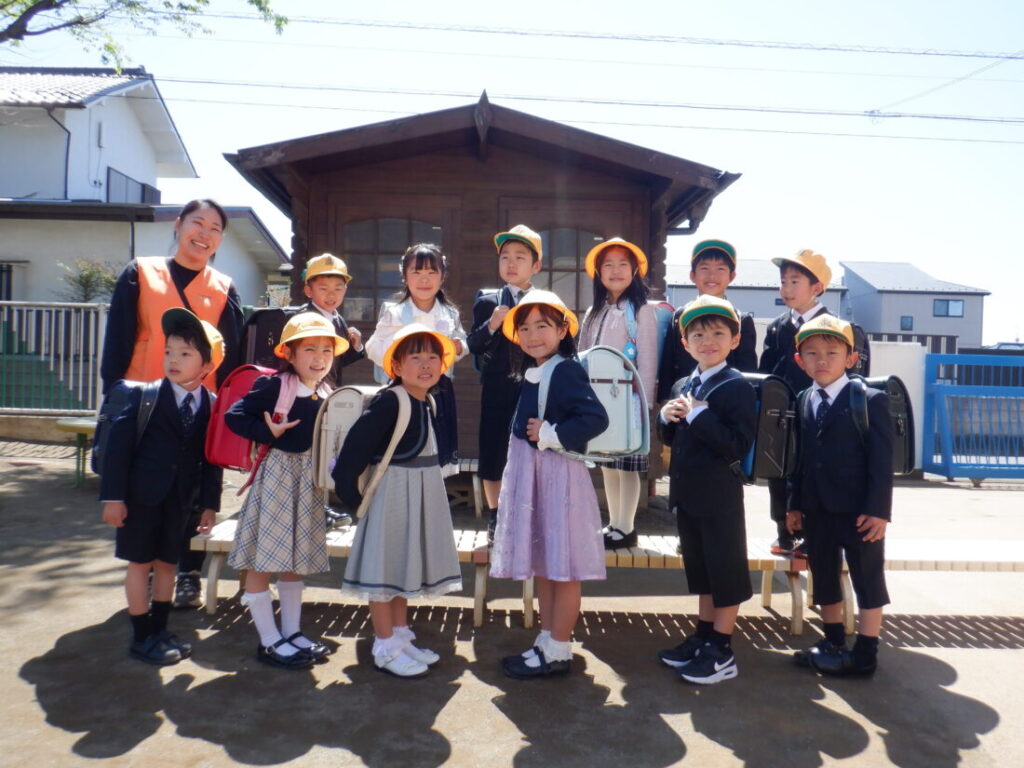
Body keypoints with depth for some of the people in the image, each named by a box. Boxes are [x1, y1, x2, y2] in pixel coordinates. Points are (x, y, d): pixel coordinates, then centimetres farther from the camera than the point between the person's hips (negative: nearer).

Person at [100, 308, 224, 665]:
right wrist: (113, 497, -14)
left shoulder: (212, 405, -2)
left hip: (181, 499, 3)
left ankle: (159, 630, 28)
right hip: (142, 495, -3)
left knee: (167, 563, 13)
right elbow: (118, 444, -11)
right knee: (140, 563, 6)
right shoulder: (145, 395, -9)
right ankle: (141, 637, 18)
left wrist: (209, 504, 3)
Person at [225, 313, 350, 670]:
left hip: (309, 478, 6)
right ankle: (269, 641, 14)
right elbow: (234, 416, -14)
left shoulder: (326, 395, 5)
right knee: (263, 559, 1)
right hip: (276, 473, -6)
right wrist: (268, 433, -20)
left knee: (297, 558, 15)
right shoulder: (273, 385, -11)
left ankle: (291, 632, 29)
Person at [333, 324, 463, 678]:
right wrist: (352, 493, -18)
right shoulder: (389, 401, -19)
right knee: (386, 565, 3)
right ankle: (385, 648, 15)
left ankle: (400, 635, 32)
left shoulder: (429, 402, 6)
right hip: (393, 494, -9)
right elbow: (355, 446, -23)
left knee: (407, 565, 18)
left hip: (423, 495, 9)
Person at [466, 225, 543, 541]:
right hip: (498, 391, 0)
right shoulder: (487, 301, 4)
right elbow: (473, 346, -3)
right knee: (493, 456, 7)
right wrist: (491, 325, -19)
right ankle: (495, 519, 24)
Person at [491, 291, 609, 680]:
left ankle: (558, 652, 14)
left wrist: (552, 435, -19)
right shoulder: (532, 373, 12)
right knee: (541, 563, 16)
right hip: (528, 473, 9)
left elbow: (596, 418, -24)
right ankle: (547, 641, 29)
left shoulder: (566, 370, -14)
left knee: (562, 567, 2)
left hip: (557, 473, -9)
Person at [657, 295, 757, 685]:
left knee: (726, 570, 5)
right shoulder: (681, 387, 11)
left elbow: (738, 446, -21)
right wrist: (666, 418, -4)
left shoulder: (737, 387, -12)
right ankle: (703, 636, 33)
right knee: (700, 568, 19)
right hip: (686, 493, 8)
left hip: (719, 495, -8)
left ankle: (721, 652, 16)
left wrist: (698, 415, -24)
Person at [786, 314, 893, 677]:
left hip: (859, 511, -6)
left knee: (867, 578, 6)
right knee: (823, 576, 15)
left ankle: (864, 653, 17)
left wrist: (878, 510, -16)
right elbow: (801, 457, 9)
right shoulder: (804, 401, 8)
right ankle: (833, 642, 31)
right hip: (817, 510, 6)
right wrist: (795, 504, 7)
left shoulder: (871, 399, -9)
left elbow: (882, 458, -12)